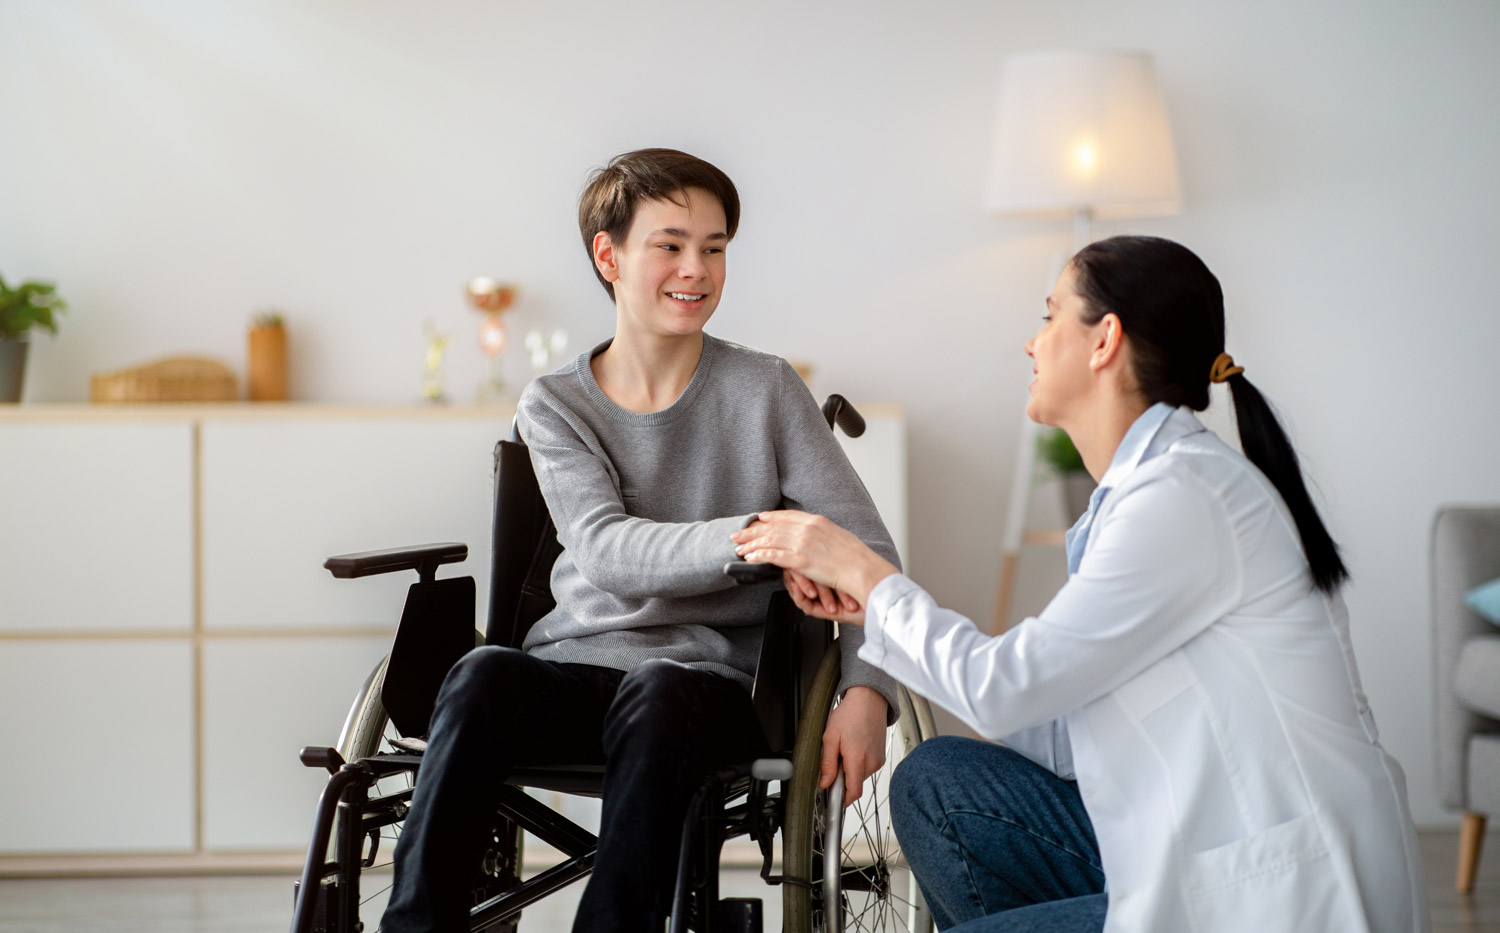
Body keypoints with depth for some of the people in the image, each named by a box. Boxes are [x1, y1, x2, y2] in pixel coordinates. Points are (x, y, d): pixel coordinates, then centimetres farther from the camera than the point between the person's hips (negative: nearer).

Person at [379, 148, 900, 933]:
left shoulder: (764, 391, 3)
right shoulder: (554, 407, 6)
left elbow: (866, 547, -2)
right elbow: (610, 553, -12)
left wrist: (868, 690, -20)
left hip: (710, 676, -1)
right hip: (577, 662, 1)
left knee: (659, 695, -36)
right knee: (481, 678, -31)